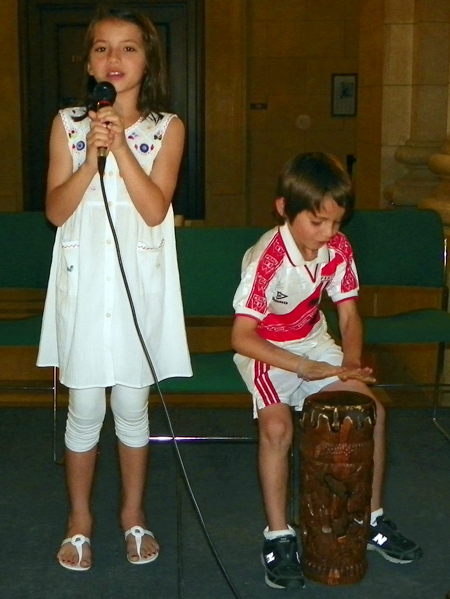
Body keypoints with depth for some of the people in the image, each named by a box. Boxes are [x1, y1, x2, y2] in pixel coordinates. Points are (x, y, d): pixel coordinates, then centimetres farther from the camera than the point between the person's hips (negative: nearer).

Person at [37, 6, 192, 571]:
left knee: (132, 407, 10)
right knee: (84, 409, 8)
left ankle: (133, 513, 29)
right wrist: (92, 155, -17)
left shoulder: (167, 128, 0)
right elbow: (57, 210, -5)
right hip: (83, 281, 1)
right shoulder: (68, 123, 2)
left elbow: (155, 210, -11)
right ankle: (79, 518, 27)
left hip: (139, 283, 0)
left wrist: (120, 146, -17)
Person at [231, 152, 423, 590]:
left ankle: (372, 518, 10)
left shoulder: (338, 248, -10)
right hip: (265, 350, -5)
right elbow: (242, 337, -28)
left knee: (373, 410, -7)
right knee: (277, 426, -28)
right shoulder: (267, 259, -27)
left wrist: (352, 362, -19)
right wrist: (305, 368, -29)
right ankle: (278, 535, -11)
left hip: (313, 343, 6)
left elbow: (348, 315, 0)